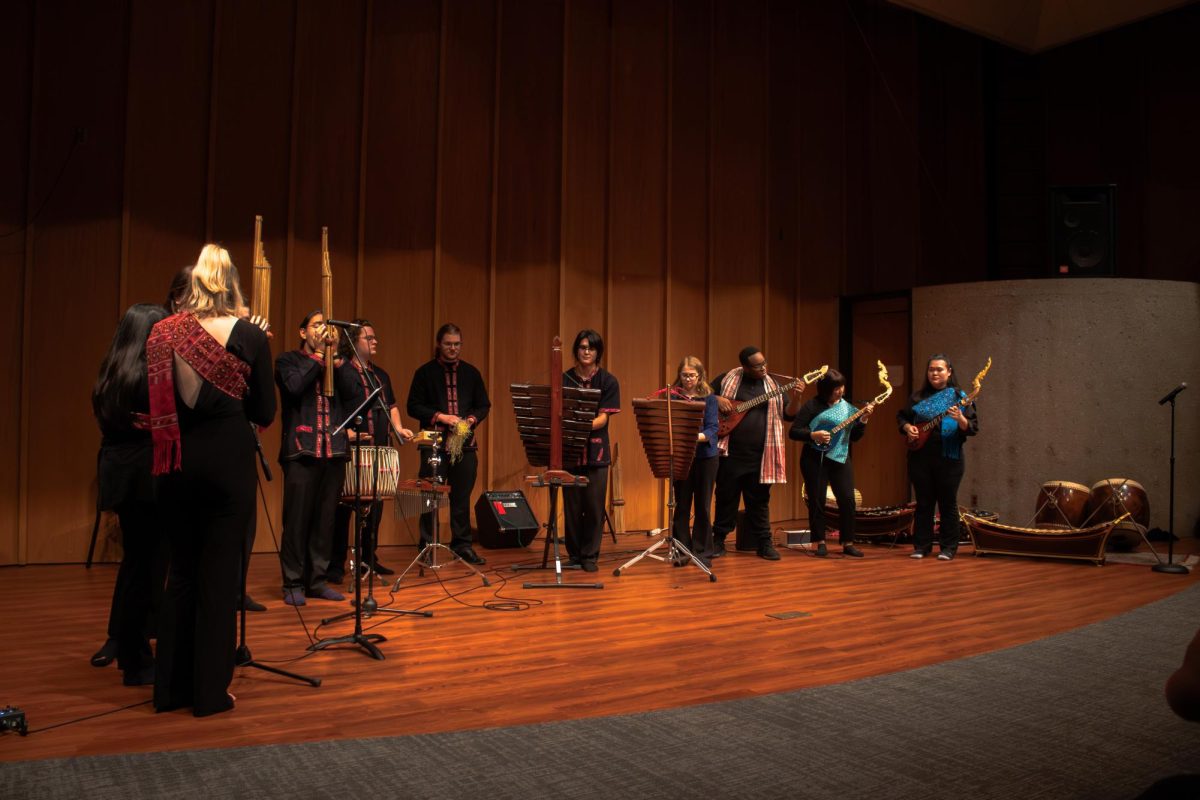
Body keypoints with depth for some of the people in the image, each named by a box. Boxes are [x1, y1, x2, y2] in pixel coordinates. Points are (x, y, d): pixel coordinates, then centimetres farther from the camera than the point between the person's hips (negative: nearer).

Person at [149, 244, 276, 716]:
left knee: (181, 571, 15)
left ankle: (171, 686, 24)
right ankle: (210, 691, 12)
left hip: (179, 459, 4)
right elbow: (265, 413, -2)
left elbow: (156, 402, 5)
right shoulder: (249, 337, -7)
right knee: (220, 574, 4)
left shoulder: (164, 332, 0)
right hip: (228, 457, -3)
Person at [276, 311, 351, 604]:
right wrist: (317, 354, -4)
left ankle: (316, 580, 14)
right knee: (297, 518, -3)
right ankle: (293, 584, 5)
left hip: (334, 449, 4)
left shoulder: (335, 363, 18)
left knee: (325, 519, 6)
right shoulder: (289, 360, 8)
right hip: (302, 450, -4)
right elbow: (294, 386, -12)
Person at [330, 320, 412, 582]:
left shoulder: (380, 374, 20)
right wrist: (345, 432, -22)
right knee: (343, 506, -3)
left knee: (375, 506, 10)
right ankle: (335, 565, 4)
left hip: (379, 450, 7)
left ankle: (368, 559, 22)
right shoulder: (341, 371, -4)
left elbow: (391, 406, 27)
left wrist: (398, 428, 10)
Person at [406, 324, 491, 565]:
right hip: (435, 444, -3)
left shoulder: (471, 373, 12)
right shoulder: (425, 372, 3)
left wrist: (471, 420, -6)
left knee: (462, 496, 7)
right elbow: (413, 406, -1)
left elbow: (484, 405, 14)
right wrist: (440, 417, -13)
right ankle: (427, 546, 9)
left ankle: (462, 544, 17)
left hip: (465, 443, 3)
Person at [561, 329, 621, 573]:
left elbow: (603, 417, -8)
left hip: (596, 450, -1)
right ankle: (574, 554, 17)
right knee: (572, 505, 3)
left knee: (594, 506, 0)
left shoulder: (608, 381, 1)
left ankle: (590, 555, 13)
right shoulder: (564, 379, 4)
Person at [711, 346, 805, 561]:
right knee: (726, 497, 7)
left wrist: (795, 397, -14)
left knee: (759, 500, 7)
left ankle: (765, 543, 16)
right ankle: (718, 541, 18)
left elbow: (789, 415, 5)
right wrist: (716, 399, -14)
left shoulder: (773, 385, 7)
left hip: (760, 456, 1)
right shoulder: (727, 379, 0)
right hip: (731, 453, -1)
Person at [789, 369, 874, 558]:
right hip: (815, 459, -4)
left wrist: (863, 419, -4)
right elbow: (793, 432, -9)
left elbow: (854, 436, 10)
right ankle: (821, 543, 12)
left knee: (847, 500, -2)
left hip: (840, 458, 4)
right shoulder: (812, 406, -7)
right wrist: (813, 435, -23)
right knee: (817, 501, 1)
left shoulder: (847, 407, 9)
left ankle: (848, 544, 9)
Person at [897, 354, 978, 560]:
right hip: (920, 456, 3)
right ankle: (921, 546, 15)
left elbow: (973, 428, -6)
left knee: (948, 503, 3)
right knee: (923, 502, 8)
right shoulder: (918, 396, 10)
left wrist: (960, 419, -26)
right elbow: (901, 416, 18)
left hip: (948, 458, -3)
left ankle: (948, 548, 11)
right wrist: (908, 427, -3)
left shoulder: (958, 396, 0)